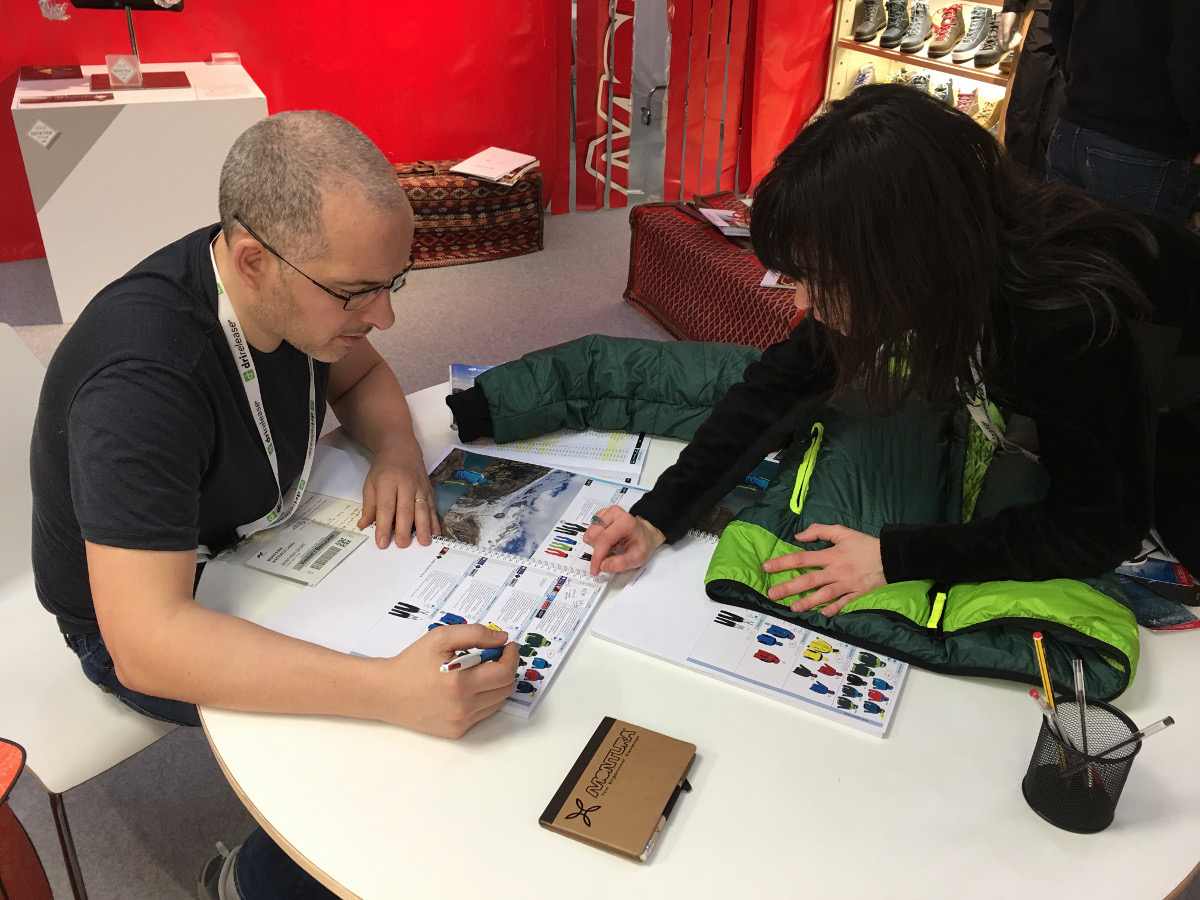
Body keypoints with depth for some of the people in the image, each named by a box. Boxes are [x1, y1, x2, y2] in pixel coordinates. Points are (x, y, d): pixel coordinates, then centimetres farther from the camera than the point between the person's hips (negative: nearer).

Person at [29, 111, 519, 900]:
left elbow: (361, 374, 5)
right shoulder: (140, 380, -38)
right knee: (389, 747, -20)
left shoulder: (301, 286, -15)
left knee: (457, 604, 0)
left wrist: (397, 450, -17)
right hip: (140, 617, -7)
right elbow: (145, 643, -41)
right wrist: (390, 690, -51)